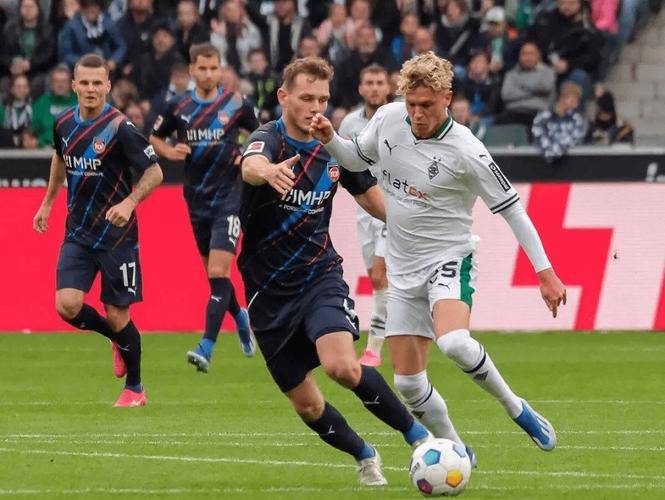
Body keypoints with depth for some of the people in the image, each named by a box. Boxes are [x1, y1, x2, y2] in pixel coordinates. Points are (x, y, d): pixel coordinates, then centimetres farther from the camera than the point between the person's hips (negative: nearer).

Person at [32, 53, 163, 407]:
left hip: (116, 235, -5)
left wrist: (129, 202, -28)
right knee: (67, 305, -12)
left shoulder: (119, 128, -16)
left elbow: (154, 172, -12)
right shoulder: (64, 123, 2)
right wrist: (47, 202, 27)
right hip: (78, 232, 5)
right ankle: (116, 338, 19)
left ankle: (134, 388, 21)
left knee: (117, 317, 0)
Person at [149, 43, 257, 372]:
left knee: (218, 272, -14)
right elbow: (154, 138, 15)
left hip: (229, 195, -4)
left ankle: (207, 347, -18)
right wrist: (170, 152, -5)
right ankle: (240, 317, 42)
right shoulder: (178, 107, 2)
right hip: (197, 199, 4)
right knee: (213, 273, 12)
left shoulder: (236, 104, -4)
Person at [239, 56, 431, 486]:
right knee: (306, 405, 5)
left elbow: (371, 195, 15)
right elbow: (251, 165, -40)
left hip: (320, 276, 1)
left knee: (342, 366, -27)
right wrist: (268, 171, -65)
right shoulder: (269, 139, -15)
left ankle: (416, 433, -11)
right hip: (269, 291, -1)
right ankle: (365, 456, 32)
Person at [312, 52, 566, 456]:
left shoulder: (465, 152, -19)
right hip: (403, 268, 6)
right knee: (408, 382, 1)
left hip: (449, 259, -5)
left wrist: (544, 271, -13)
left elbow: (511, 208, -12)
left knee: (453, 342, -34)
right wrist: (331, 140, -5)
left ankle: (515, 408, -11)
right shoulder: (388, 119, -4)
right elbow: (358, 159, 17)